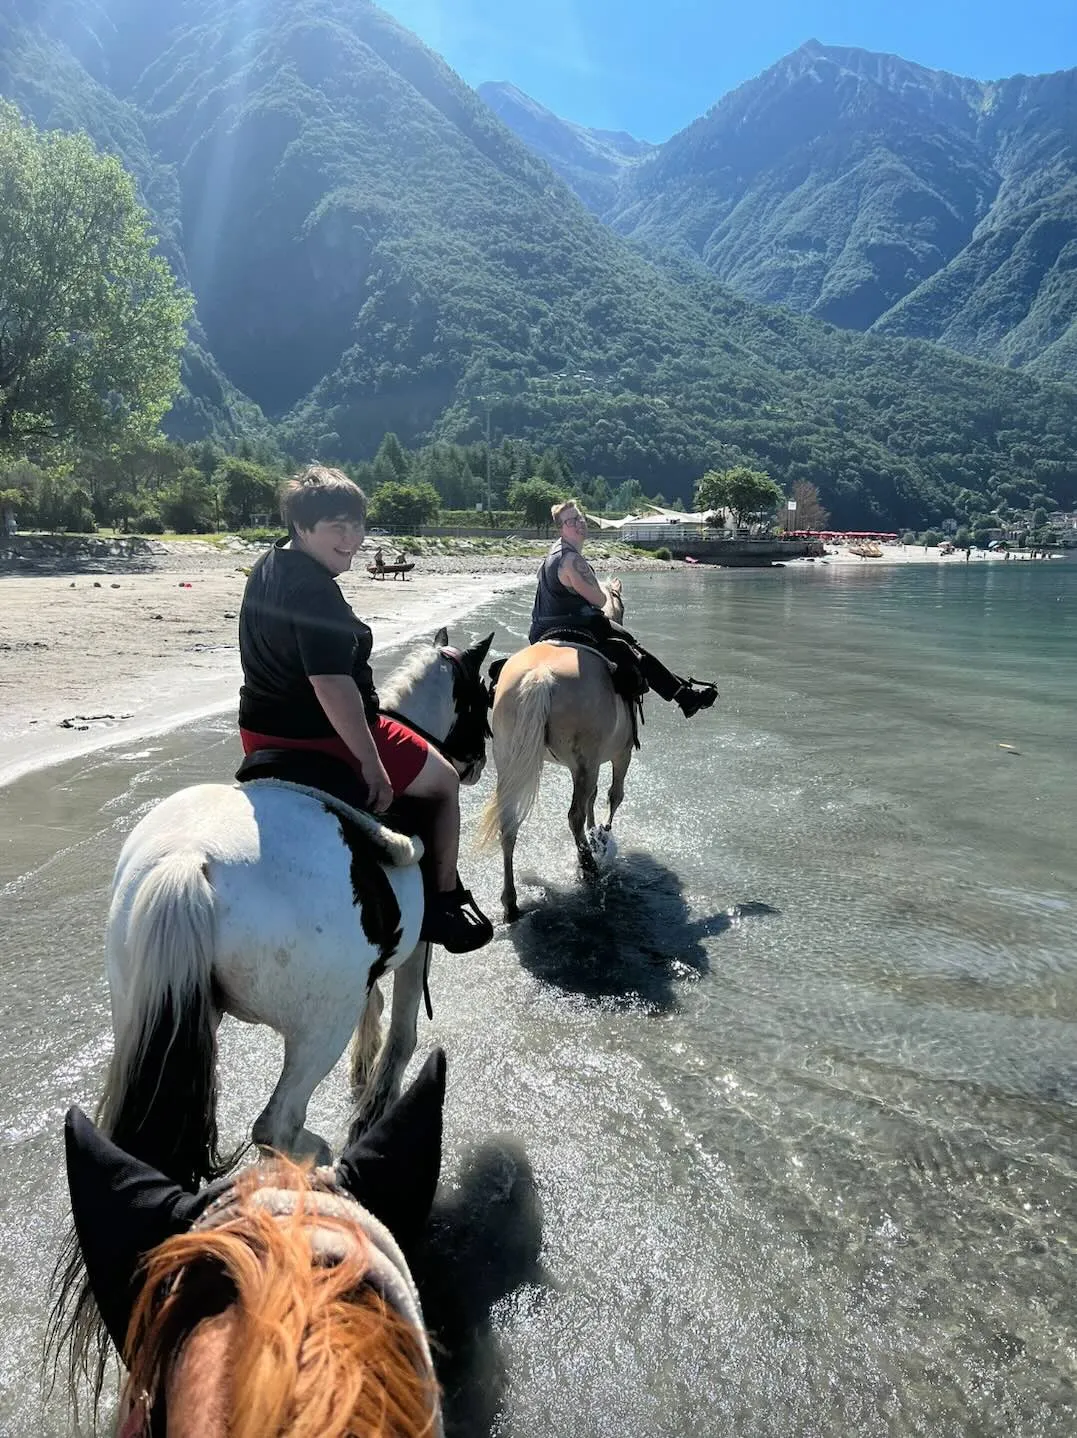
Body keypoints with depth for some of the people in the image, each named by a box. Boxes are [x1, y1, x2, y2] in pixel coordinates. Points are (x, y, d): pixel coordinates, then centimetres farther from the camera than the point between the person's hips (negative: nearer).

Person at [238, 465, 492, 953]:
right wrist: (372, 763, -26)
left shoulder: (268, 564, 6)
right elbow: (331, 684, -33)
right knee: (445, 782, 10)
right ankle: (446, 903, 19)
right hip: (324, 737, -10)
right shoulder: (316, 591, -26)